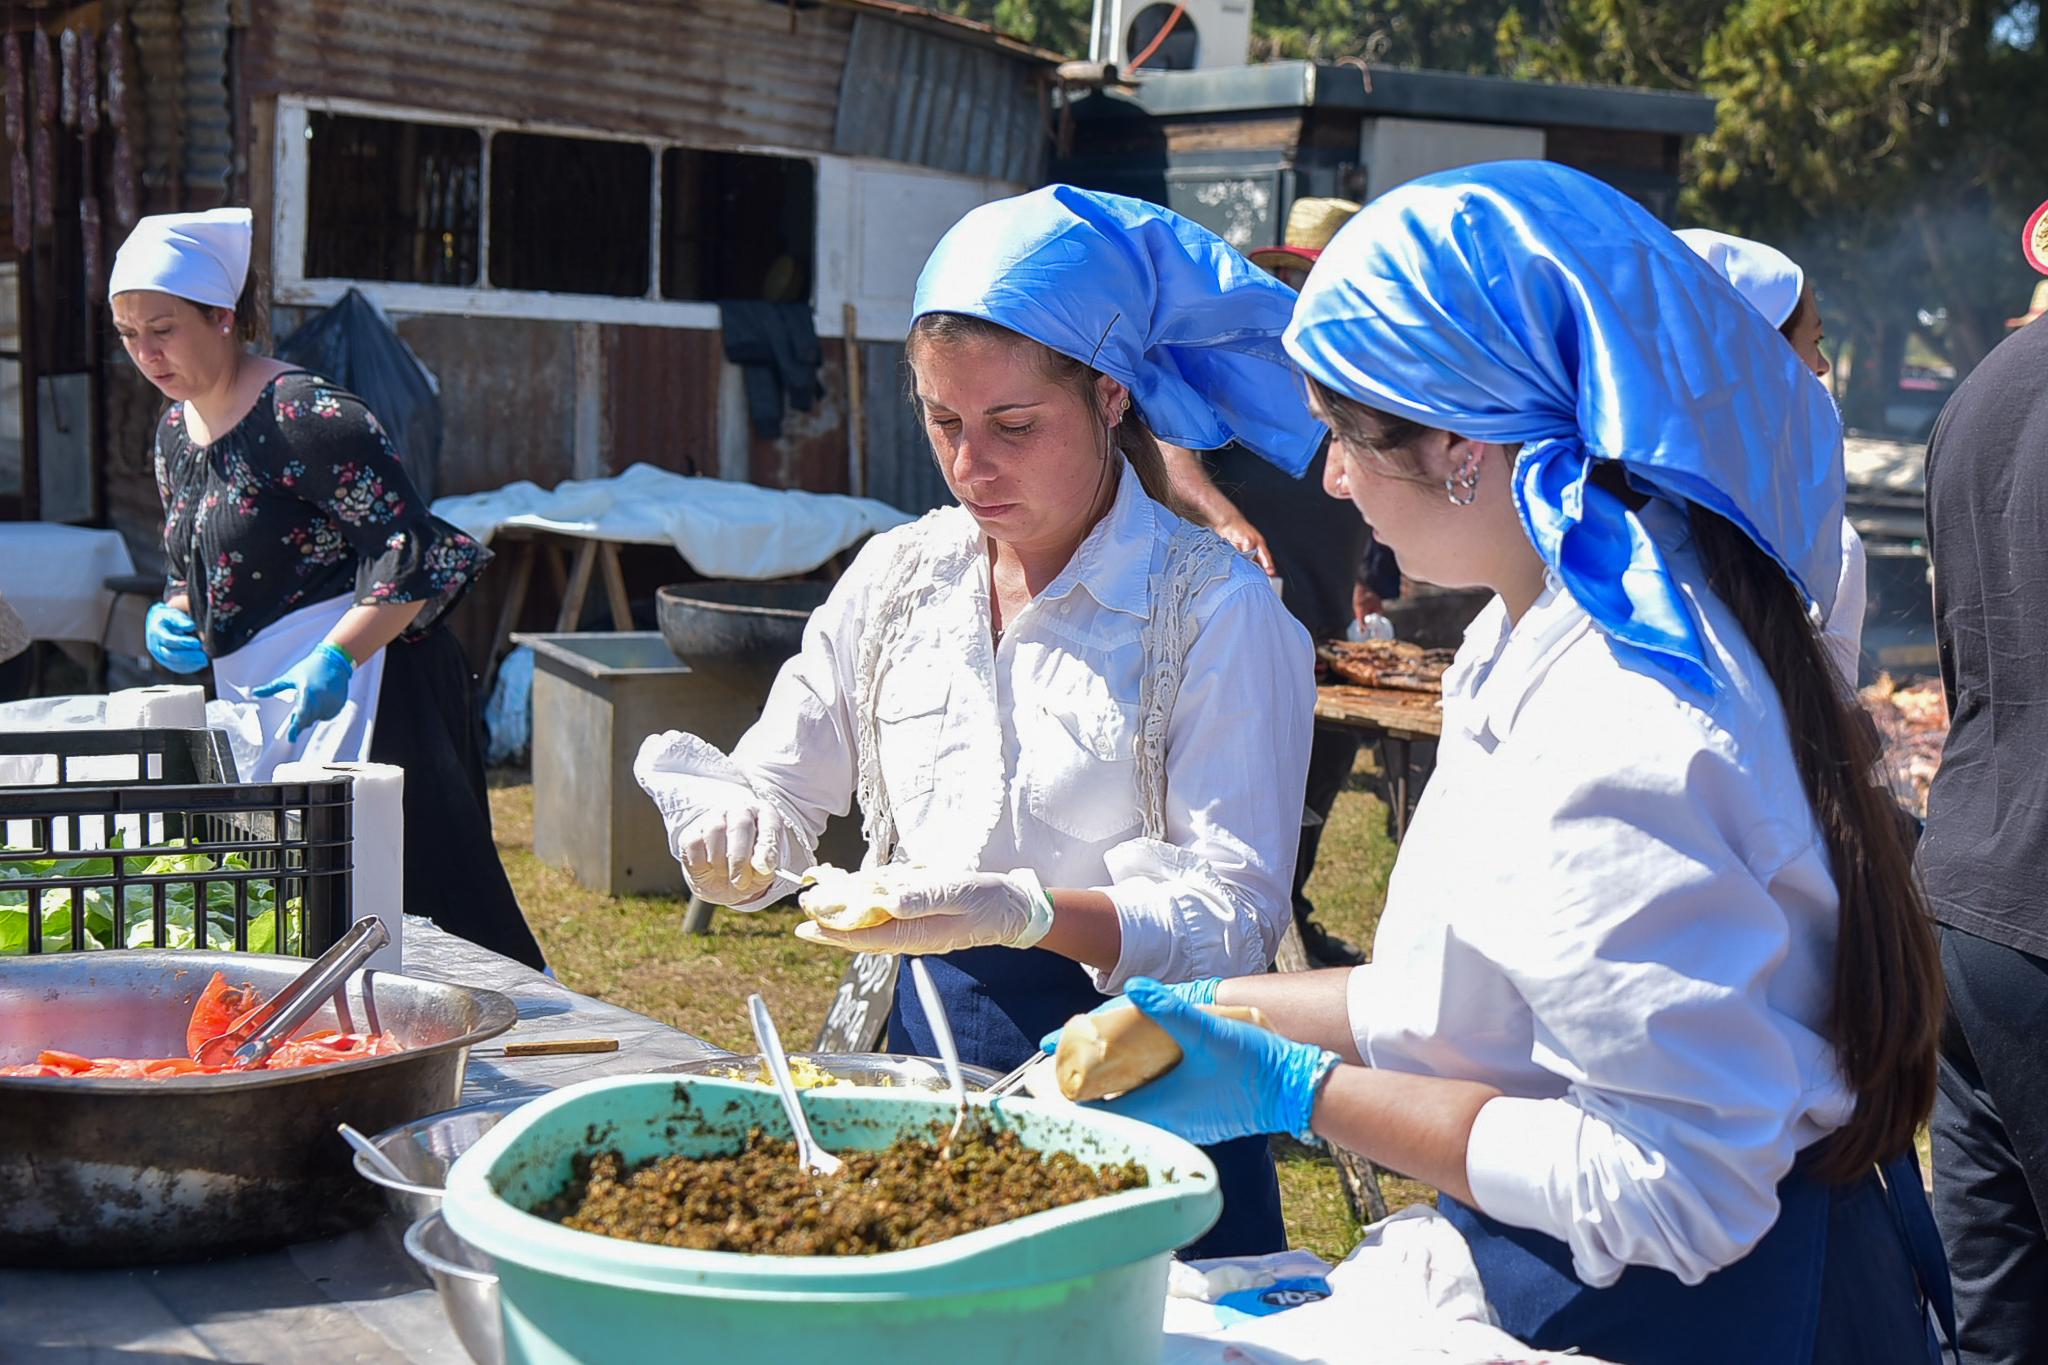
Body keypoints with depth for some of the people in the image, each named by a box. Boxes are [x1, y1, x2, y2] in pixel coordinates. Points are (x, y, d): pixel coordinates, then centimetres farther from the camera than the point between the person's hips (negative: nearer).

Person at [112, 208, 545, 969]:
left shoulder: (304, 416, -15)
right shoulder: (177, 430, 13)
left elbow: (412, 554, -20)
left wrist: (334, 658, -29)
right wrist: (172, 616, 3)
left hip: (360, 690, -9)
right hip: (258, 703, 9)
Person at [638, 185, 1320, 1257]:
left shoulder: (1217, 607, -8)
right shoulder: (895, 578, 8)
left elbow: (1234, 917, -14)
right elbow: (776, 796, 13)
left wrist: (1027, 912, -30)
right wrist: (726, 829, -11)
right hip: (921, 1058, 4)